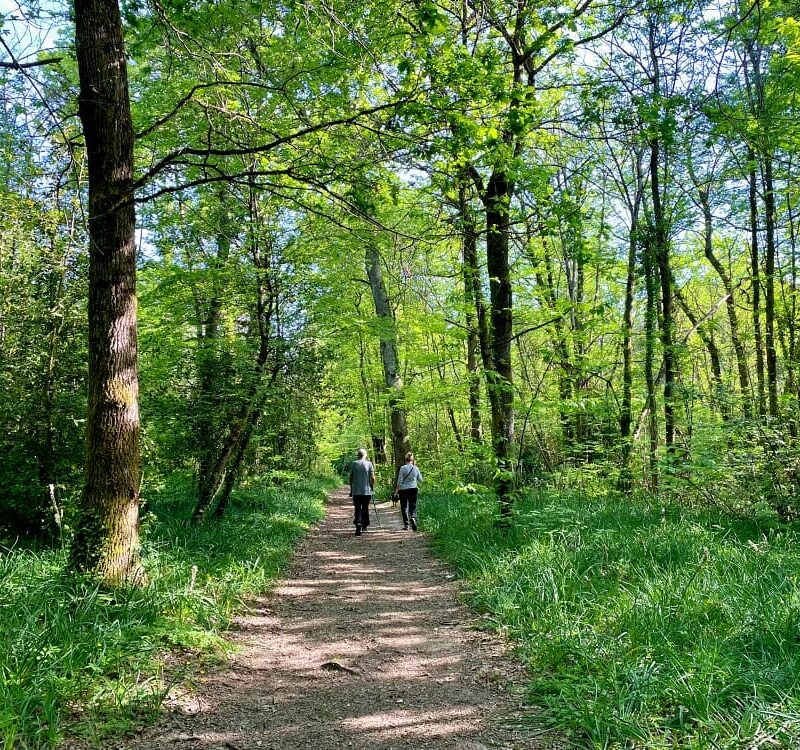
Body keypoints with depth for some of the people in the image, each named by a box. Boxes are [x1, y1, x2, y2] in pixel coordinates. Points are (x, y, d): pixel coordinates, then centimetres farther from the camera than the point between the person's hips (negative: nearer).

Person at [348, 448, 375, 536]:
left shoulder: (354, 463, 1)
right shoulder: (369, 463, -1)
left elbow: (351, 477, 4)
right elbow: (372, 478, -4)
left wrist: (351, 489, 15)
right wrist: (372, 487, 10)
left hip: (356, 491, 0)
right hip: (367, 491, 0)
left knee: (358, 509, -1)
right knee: (365, 508, 15)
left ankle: (358, 527, -17)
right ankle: (364, 526, 24)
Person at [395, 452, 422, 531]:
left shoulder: (402, 468, -8)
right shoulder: (415, 468, 0)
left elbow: (400, 481, -9)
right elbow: (420, 479, 11)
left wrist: (397, 489, 5)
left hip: (403, 490, -2)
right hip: (413, 489, 2)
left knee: (404, 507, 11)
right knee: (413, 506, 5)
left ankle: (406, 524, 11)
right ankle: (413, 517, -26)